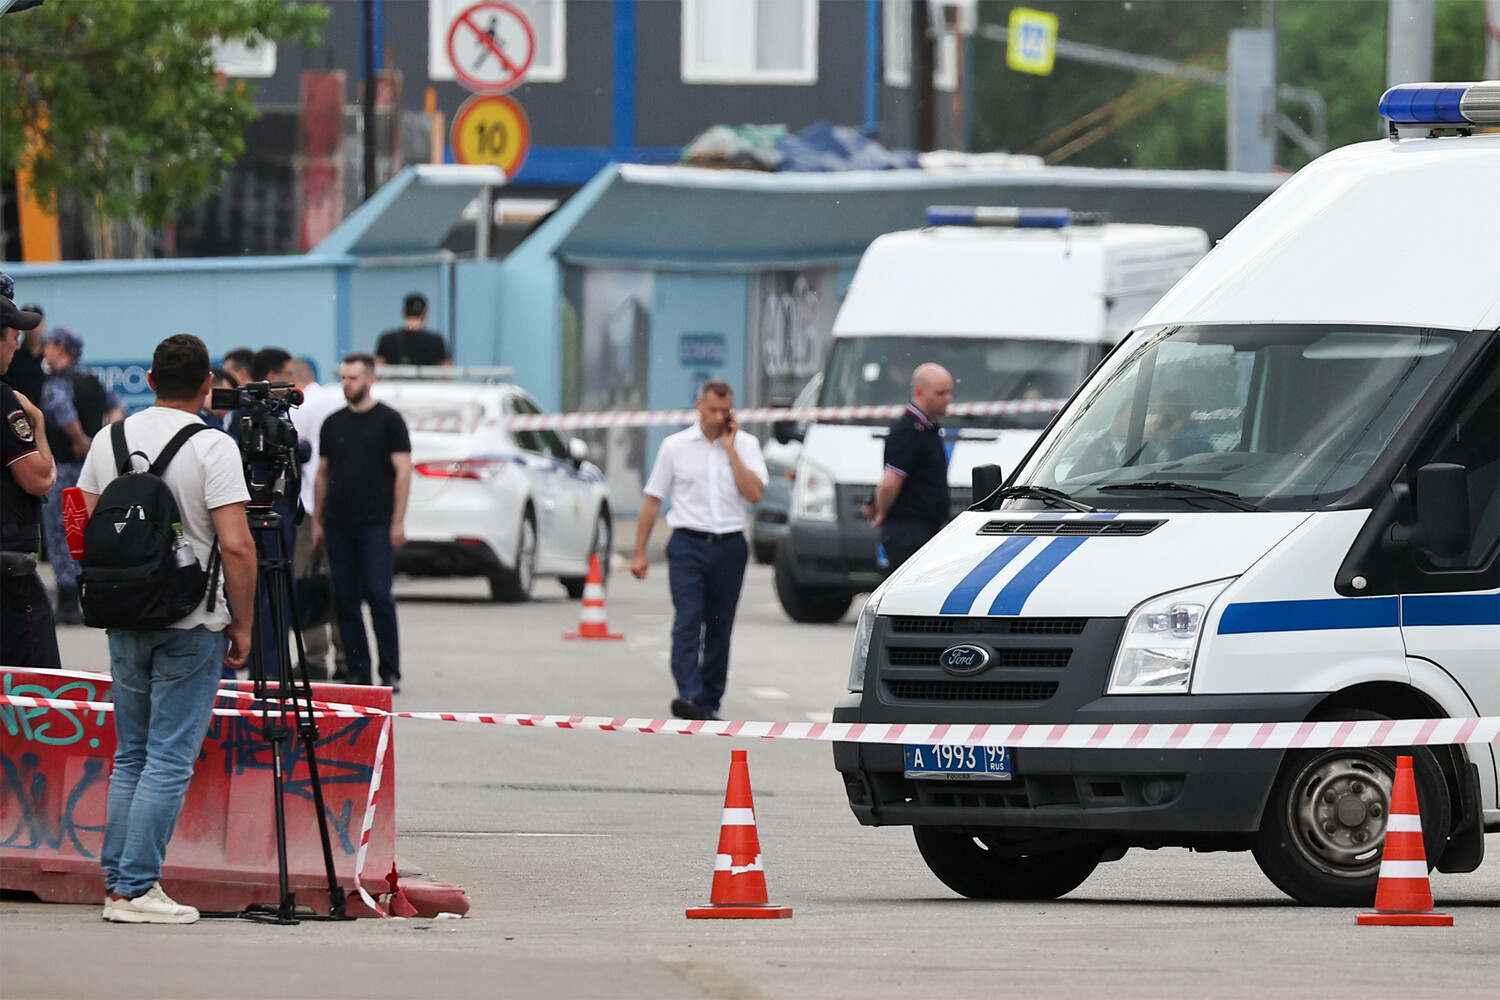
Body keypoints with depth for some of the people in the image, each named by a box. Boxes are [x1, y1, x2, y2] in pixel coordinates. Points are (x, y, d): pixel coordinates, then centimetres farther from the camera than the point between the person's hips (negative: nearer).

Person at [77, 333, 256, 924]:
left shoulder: (109, 441, 5)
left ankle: (118, 882, 14)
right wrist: (243, 626, -7)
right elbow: (236, 546, -16)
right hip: (192, 625, -6)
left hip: (124, 620, 6)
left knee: (131, 757, 15)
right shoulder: (212, 449, -12)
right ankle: (136, 889, -6)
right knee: (169, 760, -3)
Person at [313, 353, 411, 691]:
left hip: (376, 523, -5)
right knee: (345, 600, 4)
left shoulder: (389, 420, 0)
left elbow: (402, 471, -2)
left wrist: (398, 521, -9)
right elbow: (322, 474, 17)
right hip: (338, 523, 5)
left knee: (379, 596, -9)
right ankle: (357, 672, 9)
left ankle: (390, 672, -4)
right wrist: (317, 522, 11)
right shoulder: (333, 423, 13)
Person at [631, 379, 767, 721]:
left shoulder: (746, 446, 5)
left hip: (729, 548, 1)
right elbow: (652, 500, 8)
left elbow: (754, 493, -10)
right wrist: (639, 552, 5)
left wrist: (730, 448, -9)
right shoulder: (676, 446, 5)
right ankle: (688, 696, -26)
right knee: (688, 622, -15)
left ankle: (709, 702, 13)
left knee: (719, 628, 6)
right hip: (688, 544, -1)